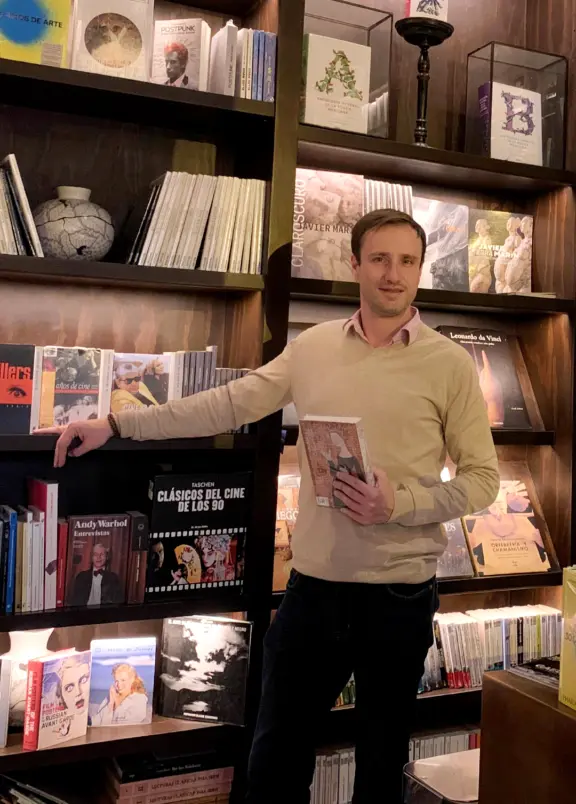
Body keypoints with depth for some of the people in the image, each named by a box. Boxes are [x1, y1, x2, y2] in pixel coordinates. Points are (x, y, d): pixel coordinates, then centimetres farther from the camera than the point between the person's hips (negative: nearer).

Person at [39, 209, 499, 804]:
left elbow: (482, 476, -3)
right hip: (313, 584, 3)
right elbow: (228, 404, 5)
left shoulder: (450, 364, -6)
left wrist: (400, 505, -20)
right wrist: (115, 424, 1)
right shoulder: (313, 347, 3)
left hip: (399, 594, -2)